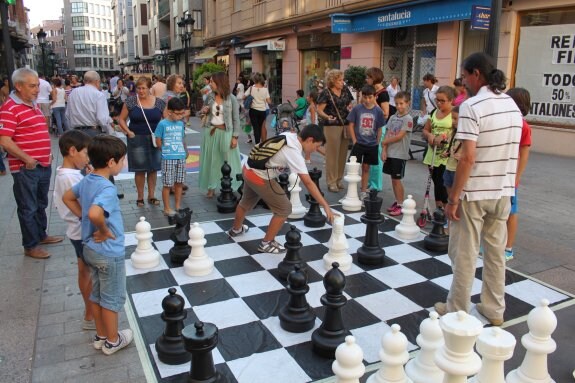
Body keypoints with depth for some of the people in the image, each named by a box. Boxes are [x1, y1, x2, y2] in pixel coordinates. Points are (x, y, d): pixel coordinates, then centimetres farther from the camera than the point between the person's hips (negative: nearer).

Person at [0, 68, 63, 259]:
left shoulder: (33, 104, 13)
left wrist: (47, 154, 13)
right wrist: (27, 159, -20)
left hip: (43, 165, 9)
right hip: (25, 169, -8)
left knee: (41, 204, 21)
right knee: (28, 208, 4)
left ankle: (41, 235, 37)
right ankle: (30, 246, 16)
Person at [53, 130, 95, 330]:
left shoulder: (61, 174, 3)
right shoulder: (73, 178, -27)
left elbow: (58, 203, 13)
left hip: (76, 231, 9)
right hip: (85, 232, -9)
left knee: (84, 271, 21)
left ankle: (90, 307, 37)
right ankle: (90, 317, 18)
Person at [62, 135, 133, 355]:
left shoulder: (87, 181, 0)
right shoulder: (108, 188, -28)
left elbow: (67, 198, 16)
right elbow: (95, 213, -44)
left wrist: (84, 218, 10)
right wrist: (105, 231, -26)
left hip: (90, 249, 9)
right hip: (109, 253, -8)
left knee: (97, 294, 21)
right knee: (113, 298, 10)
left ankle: (101, 336, 37)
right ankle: (112, 341, 26)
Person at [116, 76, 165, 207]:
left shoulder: (159, 102, 1)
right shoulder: (131, 101, -2)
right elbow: (121, 119, 3)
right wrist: (128, 132, -9)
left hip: (155, 140, 2)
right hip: (137, 140, -1)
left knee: (153, 168, 8)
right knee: (140, 169, 3)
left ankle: (151, 195, 20)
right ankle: (140, 197, 15)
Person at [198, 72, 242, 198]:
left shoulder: (231, 99, -8)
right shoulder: (210, 97, 4)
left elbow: (236, 119, -7)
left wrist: (235, 136, -11)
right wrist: (205, 111, -4)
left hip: (225, 133, -4)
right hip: (210, 132, 4)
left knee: (227, 160, 6)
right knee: (211, 160, 10)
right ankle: (211, 187, 21)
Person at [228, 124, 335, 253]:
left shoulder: (289, 135, -3)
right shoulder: (295, 154, -24)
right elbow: (308, 183, -27)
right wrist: (326, 206, -26)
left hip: (249, 169, 9)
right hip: (260, 178, -9)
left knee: (246, 202, 32)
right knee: (284, 209, 1)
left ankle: (236, 229, 58)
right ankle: (267, 243, 13)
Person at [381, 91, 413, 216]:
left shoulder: (408, 119, -9)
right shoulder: (392, 118, 10)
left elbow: (399, 136, -15)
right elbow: (387, 134, 6)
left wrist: (385, 142, -5)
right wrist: (384, 150, -3)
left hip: (400, 154, -6)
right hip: (389, 153, 6)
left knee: (397, 179, -3)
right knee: (393, 178, 11)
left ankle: (400, 205, 7)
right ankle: (396, 201, 22)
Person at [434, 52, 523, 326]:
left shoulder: (471, 106, -16)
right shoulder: (512, 104, 8)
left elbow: (468, 157, -21)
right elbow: (512, 153, 12)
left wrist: (453, 198, -16)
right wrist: (504, 184, 19)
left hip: (474, 192, -7)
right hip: (503, 191, 7)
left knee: (464, 254, 5)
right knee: (496, 252, 16)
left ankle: (458, 311, 17)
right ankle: (494, 309, 29)